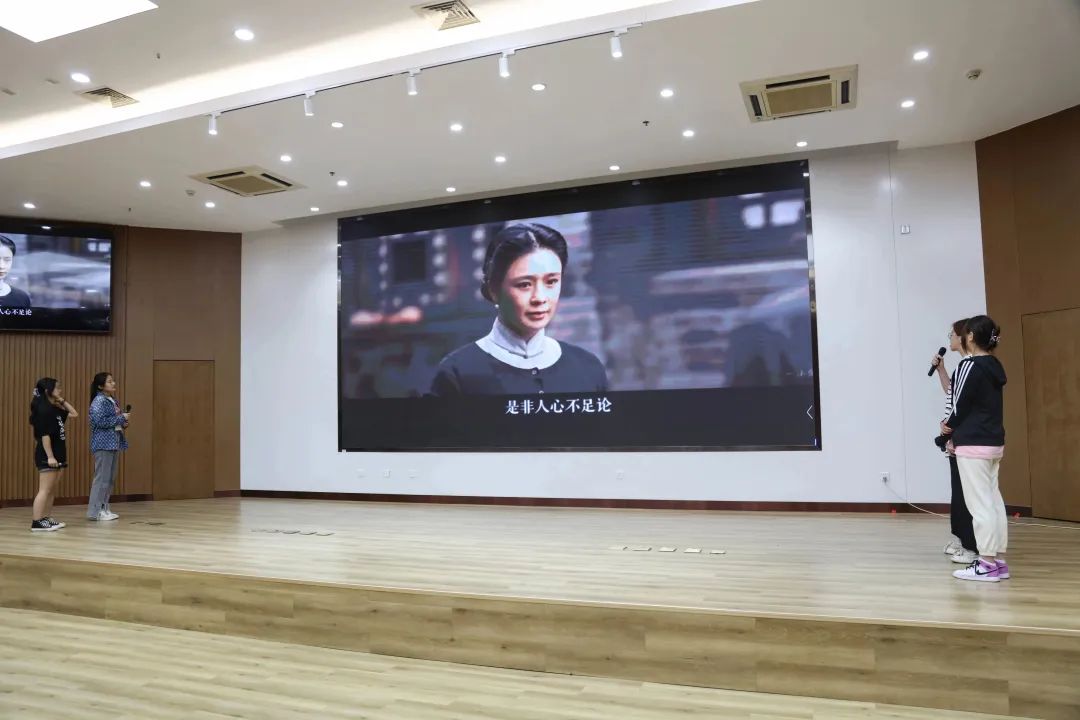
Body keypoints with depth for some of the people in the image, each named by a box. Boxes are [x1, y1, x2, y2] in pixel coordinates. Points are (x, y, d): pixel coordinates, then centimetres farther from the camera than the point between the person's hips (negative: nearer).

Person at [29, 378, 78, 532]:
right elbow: (44, 435, -20)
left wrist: (62, 401, 12)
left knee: (52, 491, 12)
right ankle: (37, 522, -5)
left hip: (58, 454, 10)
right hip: (47, 456, -10)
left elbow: (74, 414, 24)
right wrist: (49, 456, -22)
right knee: (45, 490, -8)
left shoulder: (55, 409, 12)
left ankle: (46, 519, 16)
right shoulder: (43, 409, -15)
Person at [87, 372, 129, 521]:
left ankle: (104, 508, 17)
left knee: (111, 478, 11)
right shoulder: (99, 401, -10)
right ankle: (95, 511, -1)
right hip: (103, 443, -9)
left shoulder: (113, 400, 16)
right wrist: (121, 418, -16)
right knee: (102, 478, -7)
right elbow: (100, 421, -21)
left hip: (114, 442, 9)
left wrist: (123, 423, 5)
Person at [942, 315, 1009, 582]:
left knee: (980, 503, -5)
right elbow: (983, 404, 14)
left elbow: (960, 404, -12)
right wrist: (956, 431, 10)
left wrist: (949, 427, 7)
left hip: (974, 444, -9)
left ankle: (987, 564, 0)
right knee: (993, 501, 11)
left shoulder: (969, 366, -14)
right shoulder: (995, 367, 12)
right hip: (994, 442, 9)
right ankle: (998, 561, 17)